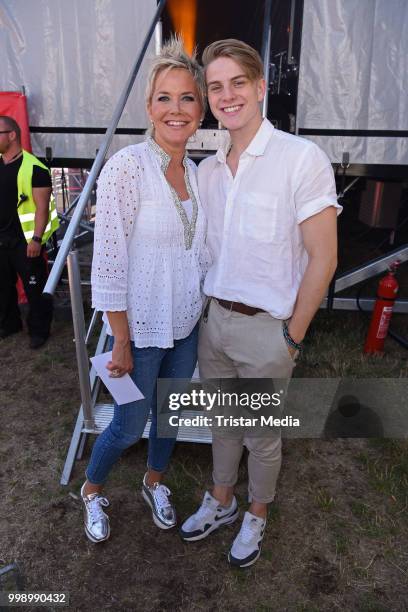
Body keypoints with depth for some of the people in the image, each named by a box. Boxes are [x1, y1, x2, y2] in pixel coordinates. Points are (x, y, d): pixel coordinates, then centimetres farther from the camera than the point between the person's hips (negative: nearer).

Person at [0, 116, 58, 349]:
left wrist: (36, 239, -19)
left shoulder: (33, 168, -11)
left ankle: (39, 330, 16)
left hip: (25, 241, -7)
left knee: (35, 288, 3)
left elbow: (42, 206, -14)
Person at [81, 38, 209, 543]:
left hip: (186, 324, 6)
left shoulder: (195, 171, 3)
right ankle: (92, 490, 42)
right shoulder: (126, 166, -18)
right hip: (141, 328, -6)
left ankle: (155, 482, 50)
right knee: (130, 426, 10)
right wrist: (121, 342, -16)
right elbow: (108, 265, -18)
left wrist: (206, 309, 11)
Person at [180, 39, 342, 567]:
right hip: (215, 320, 6)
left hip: (267, 330, -5)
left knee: (262, 436, 15)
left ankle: (256, 515, 42)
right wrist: (208, 309, 10)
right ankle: (221, 501, 47)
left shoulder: (302, 158, -15)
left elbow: (322, 259, -14)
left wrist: (293, 336, -11)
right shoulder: (208, 169, 5)